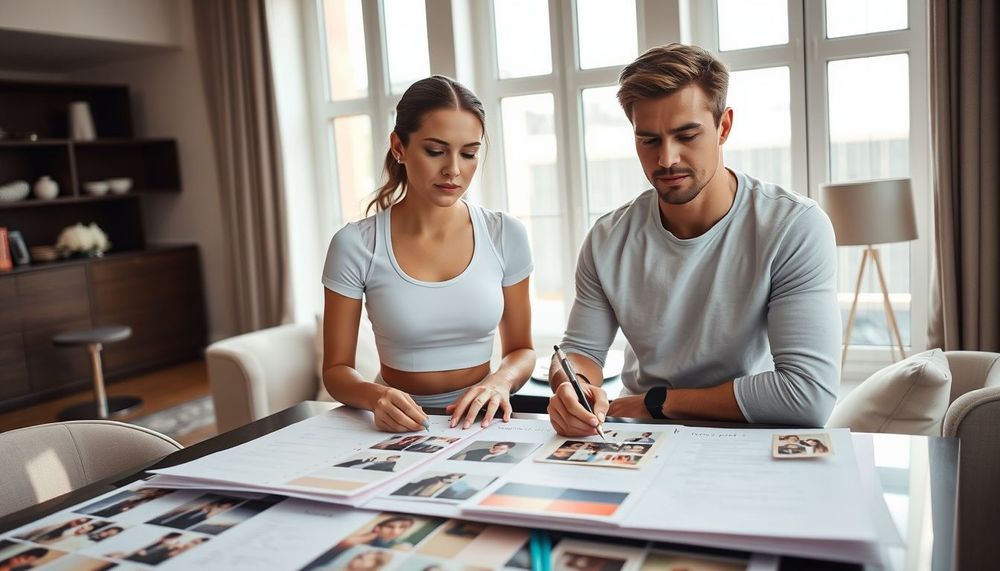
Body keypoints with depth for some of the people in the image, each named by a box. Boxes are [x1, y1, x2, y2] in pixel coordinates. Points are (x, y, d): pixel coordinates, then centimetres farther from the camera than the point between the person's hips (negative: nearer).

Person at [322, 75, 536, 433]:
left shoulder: (506, 236, 0)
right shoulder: (355, 246, -7)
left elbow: (521, 349, 10)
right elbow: (336, 369, 0)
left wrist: (500, 380, -13)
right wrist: (376, 397, -22)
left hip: (478, 421, 0)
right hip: (400, 427, 0)